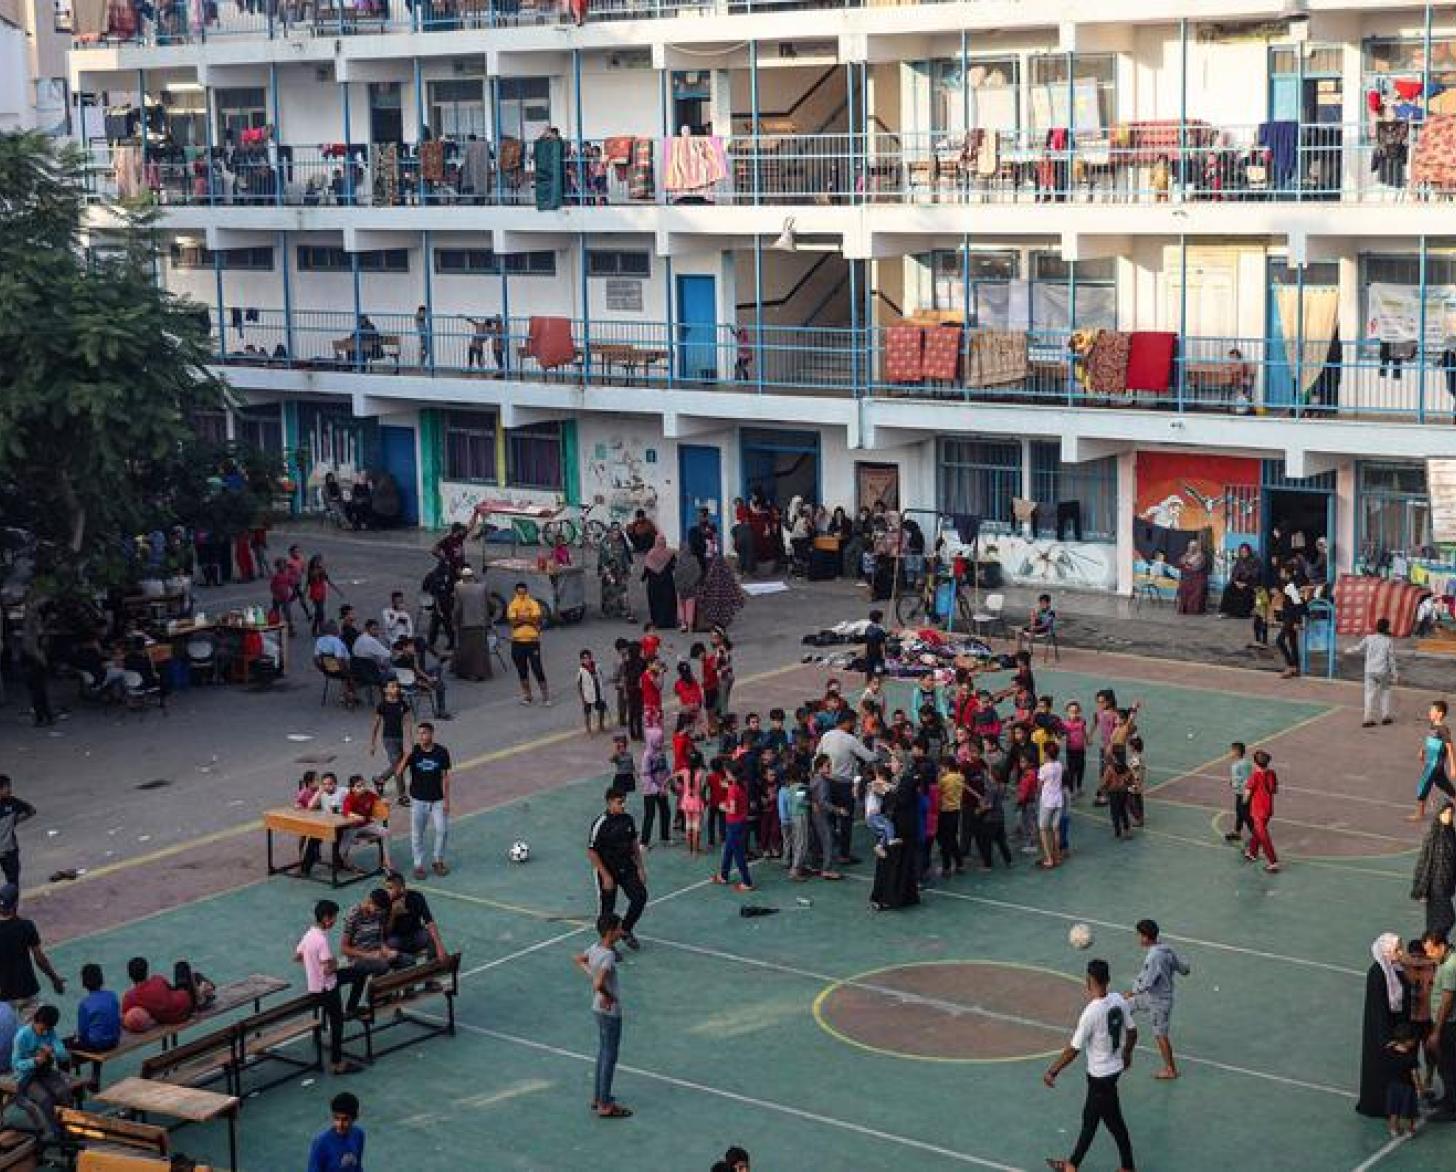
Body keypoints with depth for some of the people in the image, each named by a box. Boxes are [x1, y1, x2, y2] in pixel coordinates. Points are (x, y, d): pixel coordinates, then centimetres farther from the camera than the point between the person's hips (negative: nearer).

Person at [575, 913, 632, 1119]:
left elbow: (578, 959, 19)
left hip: (599, 1009, 9)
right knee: (610, 1057, 2)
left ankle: (597, 1097, 31)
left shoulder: (595, 948, 0)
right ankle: (605, 1106, 10)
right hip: (610, 1011, -9)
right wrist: (608, 996, -18)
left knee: (603, 1053, 21)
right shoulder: (608, 956, -26)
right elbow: (599, 984, -37)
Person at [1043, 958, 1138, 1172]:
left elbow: (1073, 1050, -22)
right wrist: (1127, 1054, 25)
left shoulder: (1091, 1012, -27)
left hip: (1101, 1076, -7)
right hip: (1115, 1067, 7)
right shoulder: (1118, 1000, -7)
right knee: (1089, 1119, 19)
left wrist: (1052, 1072, -11)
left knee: (1114, 1123, 9)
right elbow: (1132, 1032, 5)